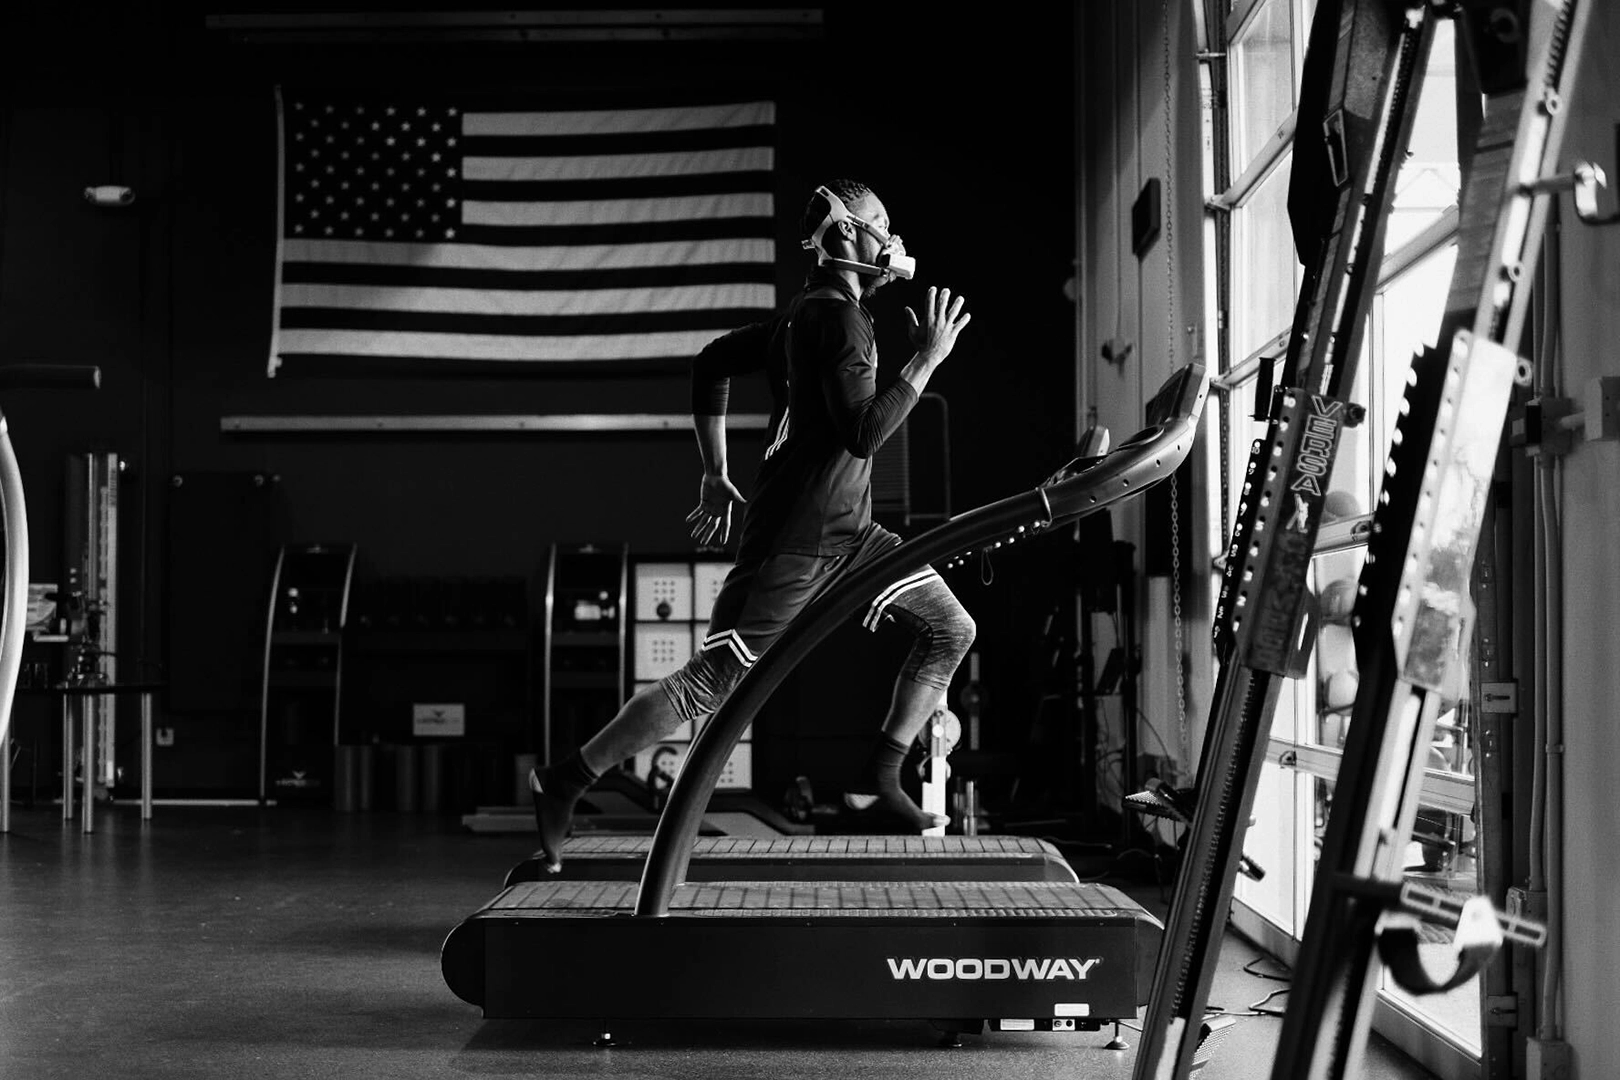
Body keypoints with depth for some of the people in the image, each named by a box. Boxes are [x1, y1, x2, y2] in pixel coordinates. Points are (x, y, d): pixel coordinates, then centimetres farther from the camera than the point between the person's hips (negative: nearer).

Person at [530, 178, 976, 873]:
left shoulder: (803, 314, 14)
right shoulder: (839, 317, -16)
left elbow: (713, 362, 22)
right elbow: (862, 434, -24)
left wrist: (715, 474, 23)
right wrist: (927, 360, -18)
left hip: (845, 531, 10)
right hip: (794, 541, -10)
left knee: (951, 628, 8)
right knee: (710, 686, -7)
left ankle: (878, 778, 10)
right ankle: (563, 784, 3)